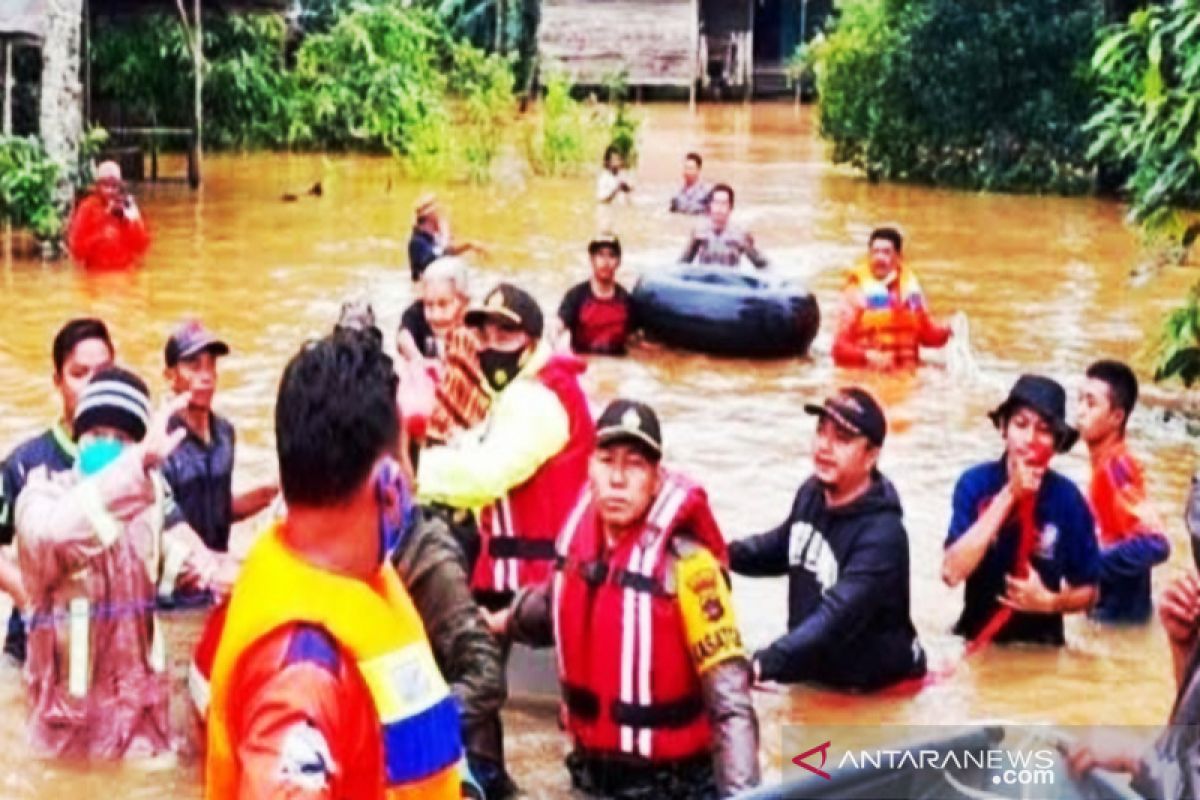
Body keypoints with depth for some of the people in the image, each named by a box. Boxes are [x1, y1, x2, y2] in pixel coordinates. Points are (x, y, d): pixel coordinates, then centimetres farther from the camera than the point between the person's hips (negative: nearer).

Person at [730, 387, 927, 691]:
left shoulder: (881, 535, -27)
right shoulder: (811, 494, -2)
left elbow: (837, 618, -37)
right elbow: (782, 547, 18)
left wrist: (764, 664, -48)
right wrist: (725, 553, -1)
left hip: (876, 689, -8)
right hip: (810, 675, 8)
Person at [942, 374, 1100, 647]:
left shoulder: (1068, 499, -8)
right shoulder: (975, 483, -9)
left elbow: (1087, 592, 3)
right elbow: (952, 572, -22)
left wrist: (1049, 602, -17)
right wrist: (1008, 495, -22)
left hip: (1040, 644, 0)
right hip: (977, 638, 0)